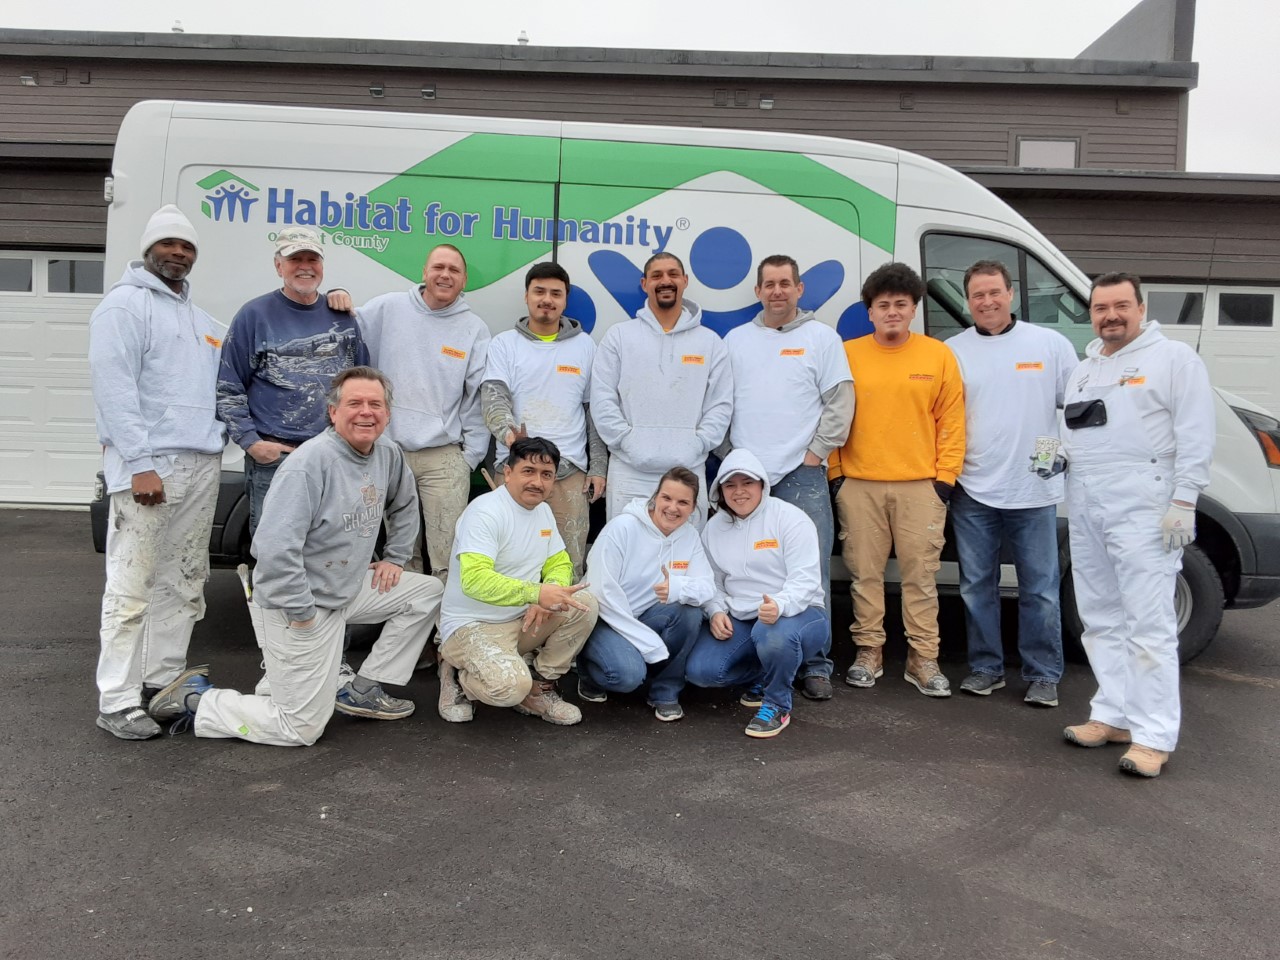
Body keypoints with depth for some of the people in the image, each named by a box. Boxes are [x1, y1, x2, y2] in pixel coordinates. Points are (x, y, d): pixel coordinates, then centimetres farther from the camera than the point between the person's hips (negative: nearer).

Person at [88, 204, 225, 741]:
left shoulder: (201, 320, 22)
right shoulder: (125, 305, -3)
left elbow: (218, 387, 26)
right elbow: (114, 388, -13)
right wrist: (140, 464, -19)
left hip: (202, 466, 8)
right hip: (150, 465, -8)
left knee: (183, 583, 10)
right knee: (132, 585, -6)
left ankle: (163, 682, 20)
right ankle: (117, 702, -1)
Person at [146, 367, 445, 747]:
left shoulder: (388, 454, 1)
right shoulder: (309, 463, -24)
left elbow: (405, 506, 23)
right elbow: (275, 548, -29)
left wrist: (395, 557, 14)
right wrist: (300, 612, -22)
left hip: (351, 588, 8)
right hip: (303, 602, -8)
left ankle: (362, 691, 11)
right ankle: (195, 699, 13)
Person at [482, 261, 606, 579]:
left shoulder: (585, 346, 9)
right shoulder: (504, 344, 5)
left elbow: (596, 410, 10)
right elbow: (493, 397, -9)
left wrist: (598, 467, 5)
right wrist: (507, 431, -31)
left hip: (570, 472, 1)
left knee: (570, 564, 3)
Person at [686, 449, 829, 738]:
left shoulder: (790, 518, -8)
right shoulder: (714, 527, 9)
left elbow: (805, 579, -17)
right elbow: (713, 582, 13)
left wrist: (779, 605, -37)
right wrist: (716, 611, -9)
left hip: (797, 613, -5)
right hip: (740, 620, 5)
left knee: (773, 635, -41)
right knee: (699, 670, -18)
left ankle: (778, 705, -10)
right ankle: (764, 677, 13)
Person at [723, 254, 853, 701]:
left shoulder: (822, 337, 6)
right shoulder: (736, 339, 14)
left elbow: (841, 402, 1)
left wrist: (816, 452, -5)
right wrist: (730, 454, 3)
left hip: (802, 474, -3)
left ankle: (815, 665, 6)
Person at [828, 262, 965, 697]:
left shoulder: (938, 355, 5)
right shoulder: (847, 355, 4)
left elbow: (952, 420, 5)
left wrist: (945, 477, -1)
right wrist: (835, 473, 0)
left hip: (921, 485, 0)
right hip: (858, 485, 1)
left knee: (921, 575, 3)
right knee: (865, 573, 7)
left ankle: (922, 660, 12)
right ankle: (869, 652, 19)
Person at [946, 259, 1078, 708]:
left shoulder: (1051, 344, 3)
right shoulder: (953, 350, 5)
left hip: (1035, 493, -1)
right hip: (973, 491, 1)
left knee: (1040, 590, 5)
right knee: (977, 586, 9)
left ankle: (1043, 674, 16)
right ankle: (985, 667, 22)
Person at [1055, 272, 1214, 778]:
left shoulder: (1175, 358, -1)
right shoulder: (1083, 369, 19)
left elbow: (1195, 438, -8)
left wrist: (1183, 503, -16)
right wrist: (1058, 456, 5)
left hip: (1143, 509, -7)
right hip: (1085, 509, 7)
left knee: (1149, 623, -8)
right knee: (1100, 619, 11)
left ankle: (1154, 736, -4)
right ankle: (1114, 715, 21)